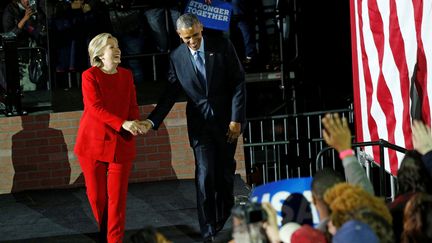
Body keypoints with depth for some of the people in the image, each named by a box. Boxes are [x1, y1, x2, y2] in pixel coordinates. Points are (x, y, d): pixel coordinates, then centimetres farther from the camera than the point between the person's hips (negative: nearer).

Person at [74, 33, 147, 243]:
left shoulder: (126, 75, 7)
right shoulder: (90, 76, -8)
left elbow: (133, 106, 8)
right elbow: (95, 108, -18)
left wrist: (135, 123, -15)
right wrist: (123, 123, -30)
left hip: (121, 143, 3)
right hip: (93, 142, -2)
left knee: (117, 196, -3)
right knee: (96, 195, 7)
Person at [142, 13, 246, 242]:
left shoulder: (222, 46, -6)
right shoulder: (176, 57, -3)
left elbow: (238, 83, -5)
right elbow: (171, 93, 1)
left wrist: (236, 119, -9)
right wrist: (152, 120, -12)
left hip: (226, 120, 0)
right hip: (200, 123, 0)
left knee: (225, 172, 11)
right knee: (205, 175, -8)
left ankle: (223, 219, 31)